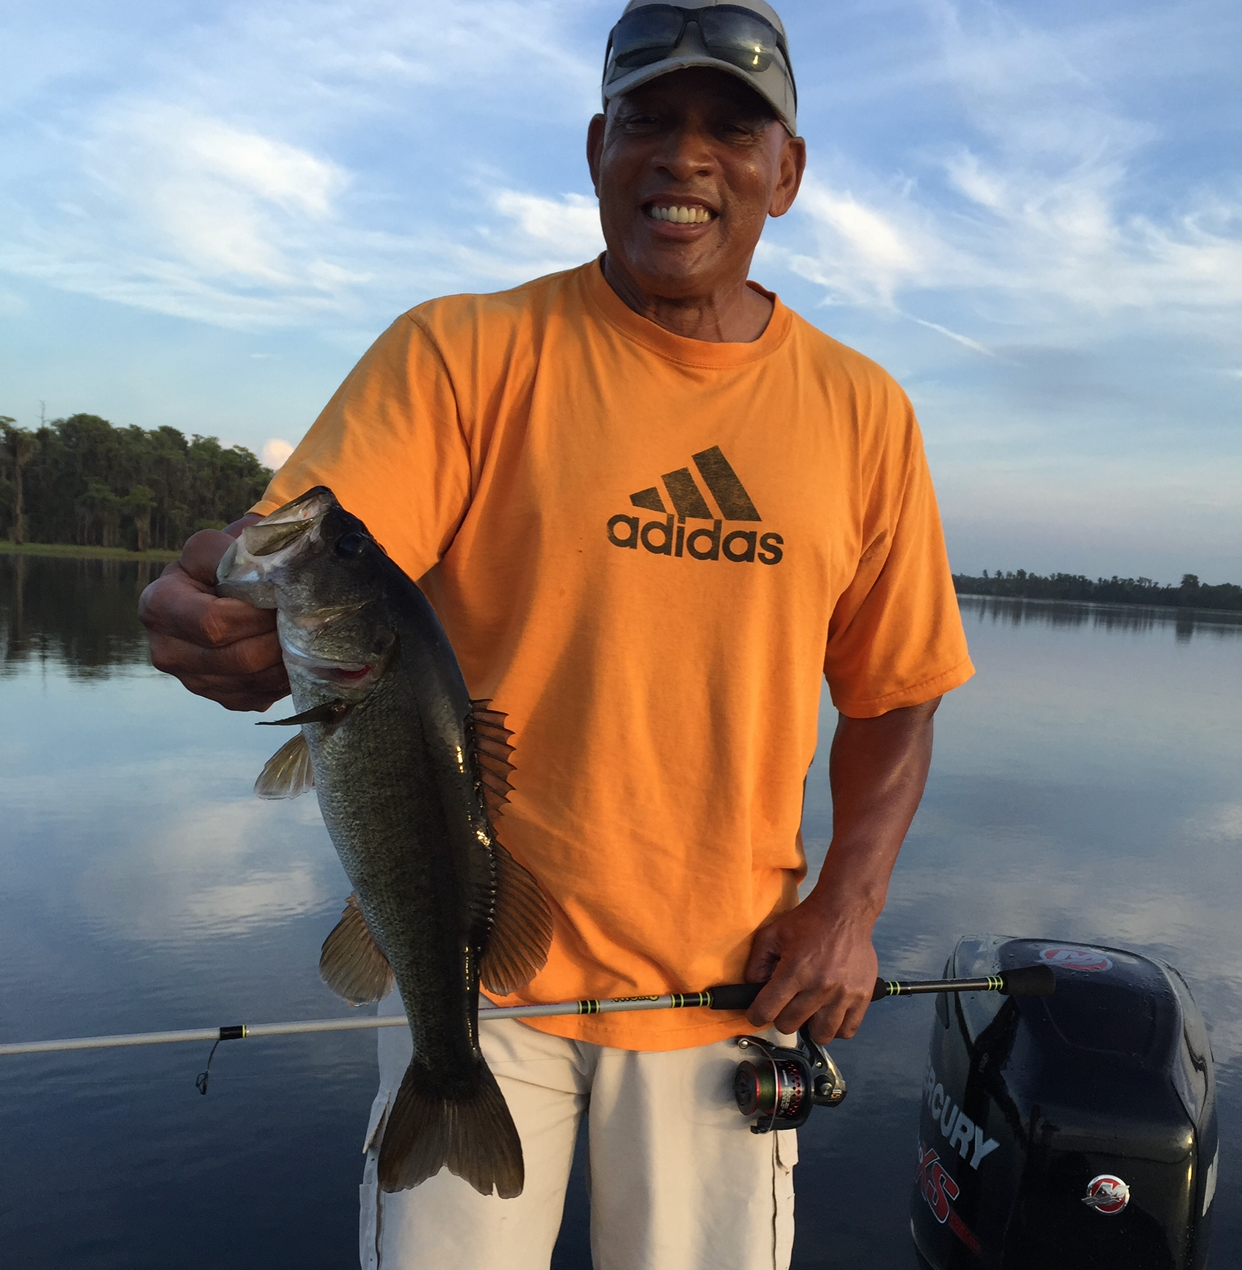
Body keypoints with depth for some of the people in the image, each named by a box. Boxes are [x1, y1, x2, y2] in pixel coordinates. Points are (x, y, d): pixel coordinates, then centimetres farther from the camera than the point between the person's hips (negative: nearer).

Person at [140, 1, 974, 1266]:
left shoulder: (860, 411, 2)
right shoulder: (460, 353, -5)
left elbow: (891, 696, 7)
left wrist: (847, 905, -4)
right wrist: (223, 610, -39)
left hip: (728, 976, 3)